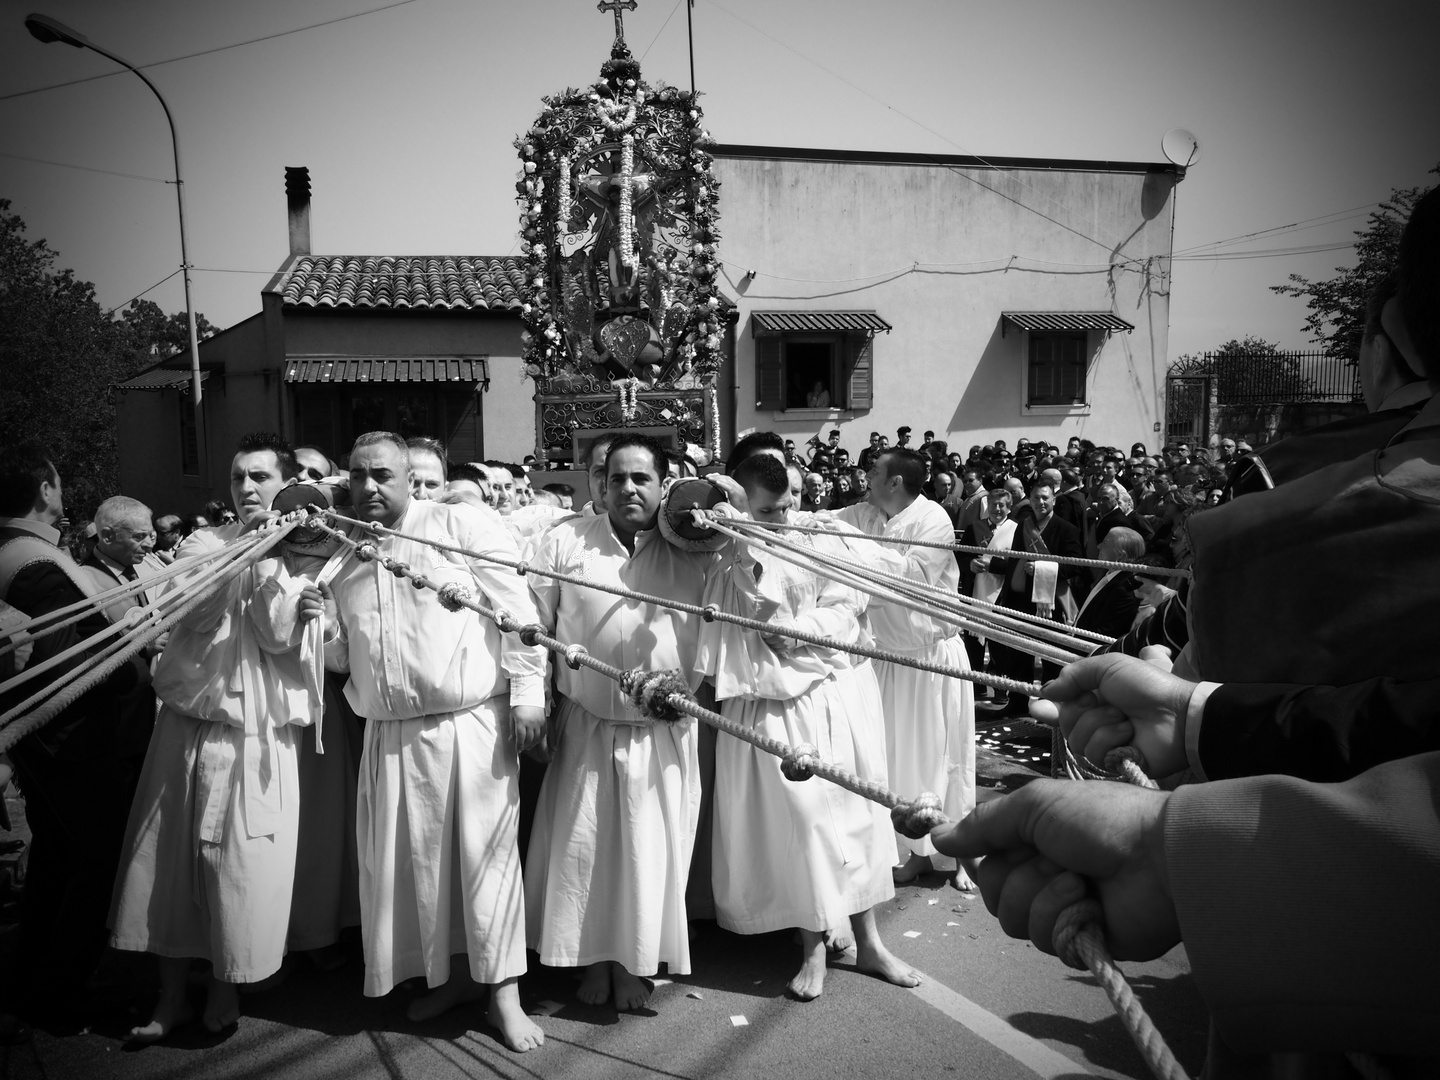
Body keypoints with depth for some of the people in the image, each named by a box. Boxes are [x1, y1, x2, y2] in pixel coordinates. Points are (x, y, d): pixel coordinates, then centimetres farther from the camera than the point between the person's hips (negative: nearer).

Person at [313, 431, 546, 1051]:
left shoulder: (463, 527, -3)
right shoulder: (343, 558, 13)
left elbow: (517, 612, -8)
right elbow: (345, 660, 20)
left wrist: (527, 694, -15)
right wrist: (325, 627, -1)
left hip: (473, 724, -5)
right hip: (390, 736, 5)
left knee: (485, 852, 0)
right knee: (412, 859, 10)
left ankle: (502, 992, 12)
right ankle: (451, 975, 29)